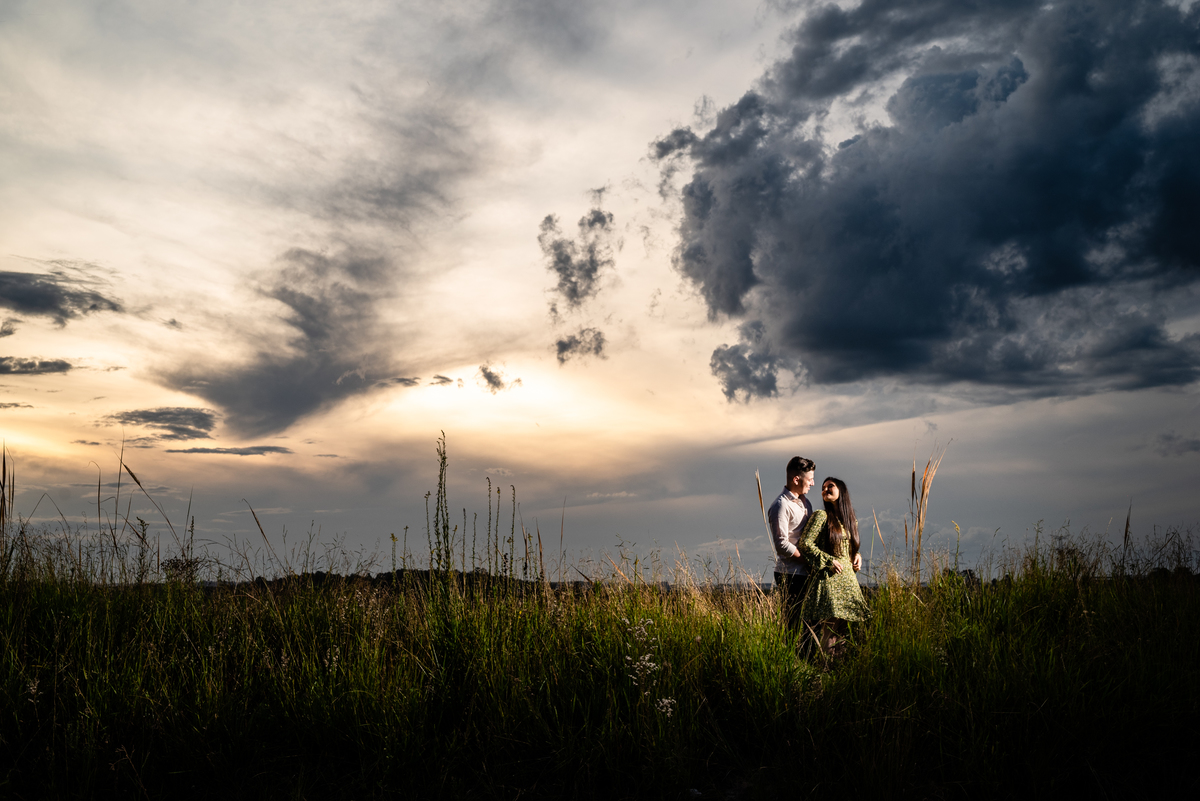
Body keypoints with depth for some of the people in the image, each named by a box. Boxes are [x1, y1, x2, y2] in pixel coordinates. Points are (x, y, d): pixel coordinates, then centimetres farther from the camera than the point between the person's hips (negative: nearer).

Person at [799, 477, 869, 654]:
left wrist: (857, 556, 7)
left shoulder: (850, 519, 16)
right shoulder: (821, 516, -4)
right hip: (828, 579, -6)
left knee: (843, 627, 4)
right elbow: (805, 543, -10)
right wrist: (829, 561, -15)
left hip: (848, 578, 6)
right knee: (832, 626, -12)